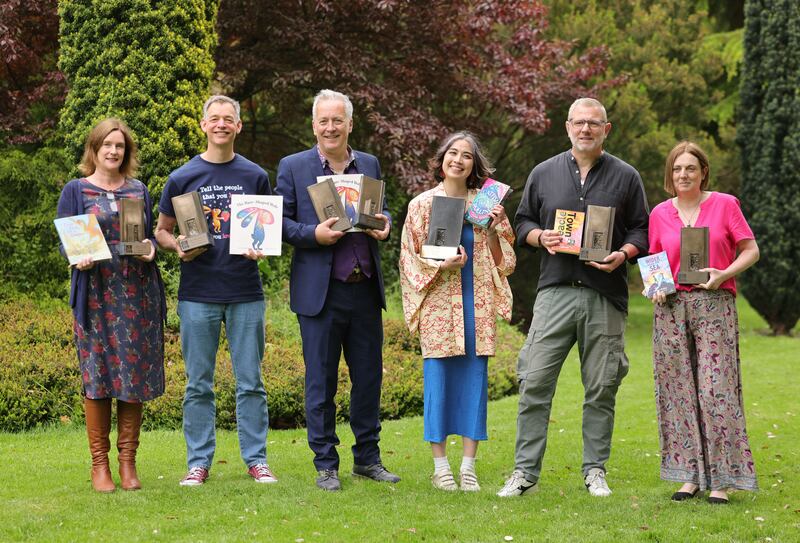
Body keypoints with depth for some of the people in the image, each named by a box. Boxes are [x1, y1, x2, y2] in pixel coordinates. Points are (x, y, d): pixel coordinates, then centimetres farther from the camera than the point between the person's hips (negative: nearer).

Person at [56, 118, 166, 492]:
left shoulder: (139, 190, 15)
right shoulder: (76, 191, 7)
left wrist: (151, 248, -4)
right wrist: (79, 258, -16)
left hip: (137, 293, 2)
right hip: (96, 293, -2)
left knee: (135, 375, 1)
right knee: (97, 375, -4)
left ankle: (128, 462, 8)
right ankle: (99, 464, 3)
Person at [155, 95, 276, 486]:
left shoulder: (255, 177, 7)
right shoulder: (182, 178, 4)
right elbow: (161, 231, 11)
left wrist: (261, 247, -7)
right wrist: (178, 247, -11)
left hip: (246, 293, 1)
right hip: (198, 294, 0)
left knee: (250, 382, 4)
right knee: (199, 384, 4)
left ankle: (256, 459, 11)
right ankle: (199, 462, 11)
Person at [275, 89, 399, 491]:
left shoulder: (369, 165, 12)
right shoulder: (293, 167, 1)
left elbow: (383, 210, 20)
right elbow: (281, 223, -1)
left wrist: (384, 225, -3)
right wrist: (314, 234, -18)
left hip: (366, 290, 4)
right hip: (320, 292, -4)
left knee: (368, 377, 10)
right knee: (321, 381, 1)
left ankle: (367, 458, 22)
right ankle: (325, 465, 10)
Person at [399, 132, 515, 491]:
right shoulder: (422, 204, 5)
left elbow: (503, 260, 12)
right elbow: (410, 258, 3)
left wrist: (492, 231, -5)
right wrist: (441, 266, -13)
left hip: (477, 303, 2)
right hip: (438, 303, -2)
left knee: (475, 378, 1)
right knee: (438, 378, -3)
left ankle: (469, 465, 8)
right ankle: (440, 464, 5)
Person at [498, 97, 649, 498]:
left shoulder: (626, 177, 8)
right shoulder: (544, 173, 11)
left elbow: (642, 230, 9)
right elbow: (522, 222, 17)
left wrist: (622, 255, -10)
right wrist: (540, 237, -4)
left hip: (605, 296, 0)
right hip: (555, 290, 0)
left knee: (601, 387, 4)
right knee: (535, 382, -6)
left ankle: (595, 471, 15)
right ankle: (525, 472, 0)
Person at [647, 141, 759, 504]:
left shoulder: (724, 204, 4)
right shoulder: (660, 213, 12)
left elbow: (750, 250, 3)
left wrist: (724, 274, -14)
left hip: (715, 305, -3)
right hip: (671, 307, 3)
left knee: (716, 388, -9)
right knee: (678, 390, 2)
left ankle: (721, 478, -3)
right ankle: (690, 474, 10)